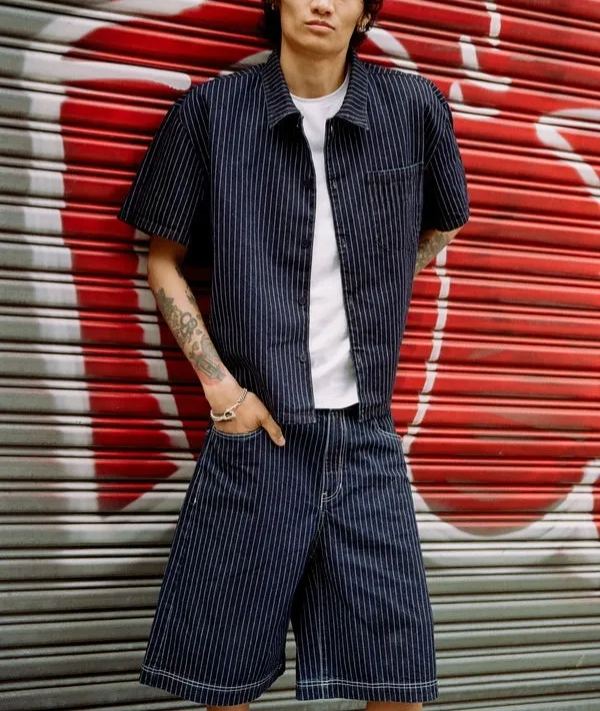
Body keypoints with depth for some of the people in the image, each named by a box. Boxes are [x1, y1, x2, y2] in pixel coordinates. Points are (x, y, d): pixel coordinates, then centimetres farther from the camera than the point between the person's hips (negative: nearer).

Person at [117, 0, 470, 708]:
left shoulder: (415, 108, 1)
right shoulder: (211, 110, -2)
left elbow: (443, 224, 21)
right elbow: (163, 261, 5)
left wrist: (371, 303, 11)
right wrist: (220, 384, -4)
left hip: (366, 434, 2)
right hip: (258, 425, -1)